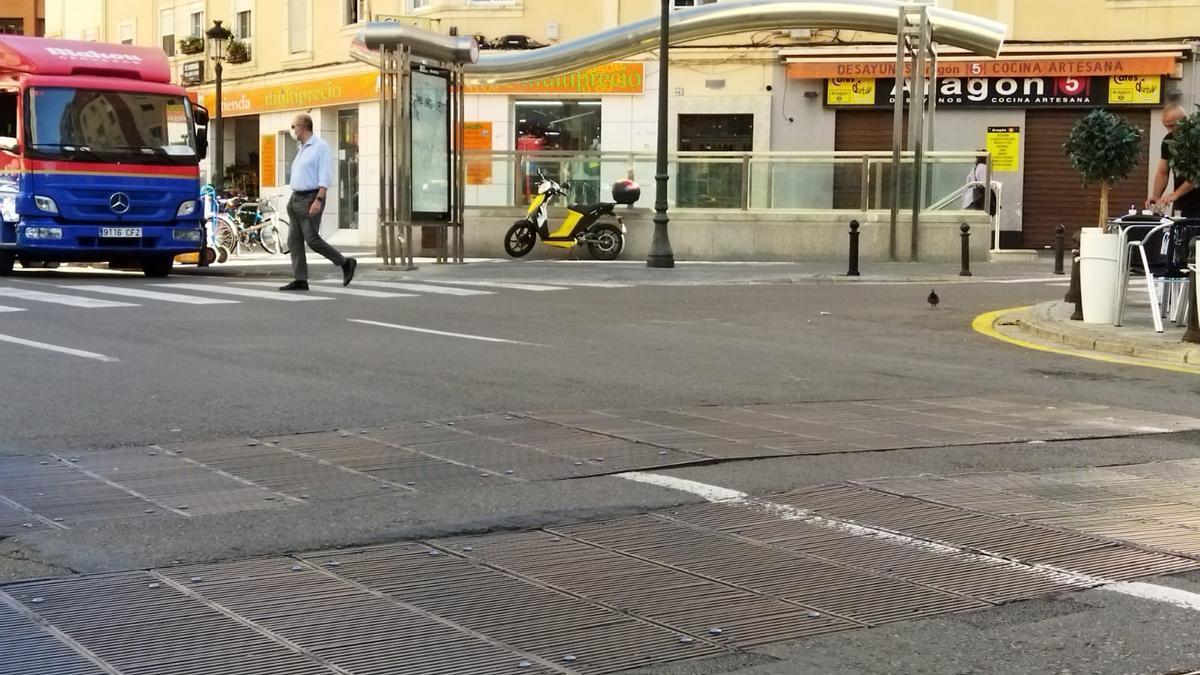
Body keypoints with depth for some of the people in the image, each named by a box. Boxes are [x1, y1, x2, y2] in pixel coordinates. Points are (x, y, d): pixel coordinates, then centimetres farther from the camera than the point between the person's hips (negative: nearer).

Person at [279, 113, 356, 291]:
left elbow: (325, 177, -16)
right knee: (294, 240, 1)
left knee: (312, 240, -12)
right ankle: (300, 280, 0)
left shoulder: (320, 146, -8)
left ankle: (346, 263, 3)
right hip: (295, 197, 9)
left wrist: (318, 200, -25)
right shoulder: (302, 148, 19)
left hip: (310, 199, -9)